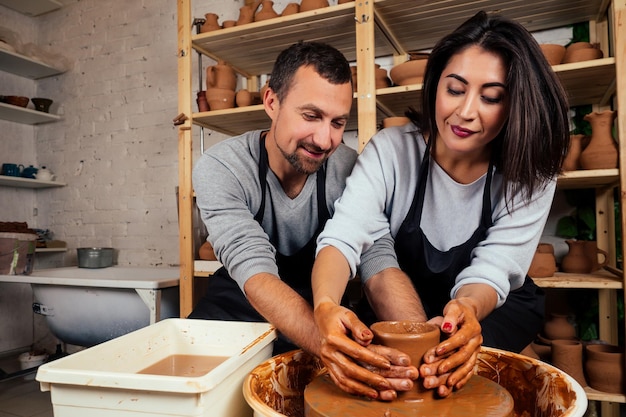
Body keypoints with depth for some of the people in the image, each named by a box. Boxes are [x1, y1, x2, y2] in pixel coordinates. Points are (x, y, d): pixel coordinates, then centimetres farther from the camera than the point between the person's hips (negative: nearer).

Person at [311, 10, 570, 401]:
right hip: (399, 303, 1)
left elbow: (492, 272, -25)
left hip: (492, 307, 0)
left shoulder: (530, 177, -18)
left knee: (459, 356, -31)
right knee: (377, 252, -29)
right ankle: (430, 364, -19)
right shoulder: (391, 150, -21)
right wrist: (326, 308, -54)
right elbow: (343, 237, -33)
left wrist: (466, 309, -50)